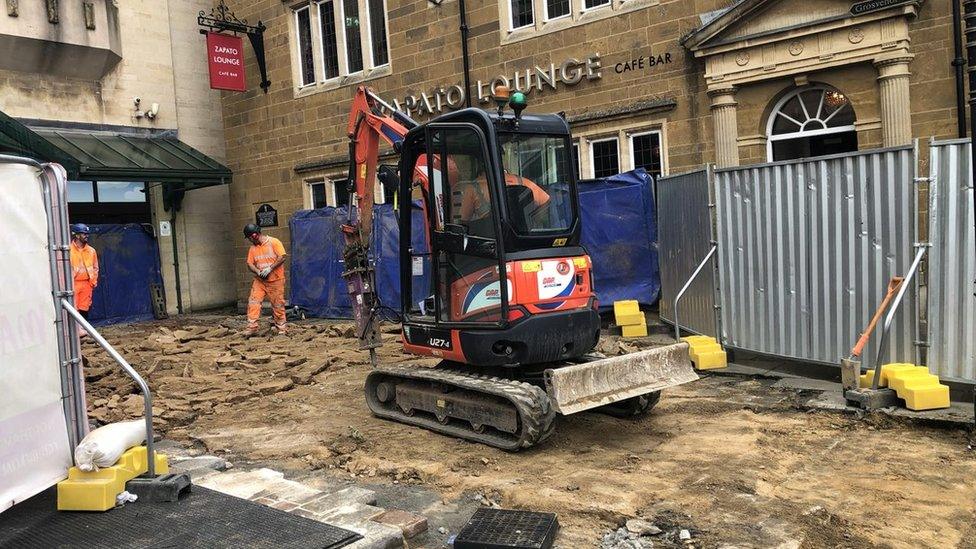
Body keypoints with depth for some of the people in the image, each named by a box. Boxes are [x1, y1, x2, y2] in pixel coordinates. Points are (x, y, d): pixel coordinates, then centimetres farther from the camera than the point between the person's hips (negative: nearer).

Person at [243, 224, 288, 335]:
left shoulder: (274, 242, -6)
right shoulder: (253, 248, 10)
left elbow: (282, 257, -13)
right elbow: (250, 264, 8)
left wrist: (270, 268, -20)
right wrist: (258, 272, -12)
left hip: (275, 280, -5)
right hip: (259, 281, 5)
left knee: (278, 304, 0)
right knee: (253, 302, -8)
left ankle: (281, 327, 12)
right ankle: (252, 327, -8)